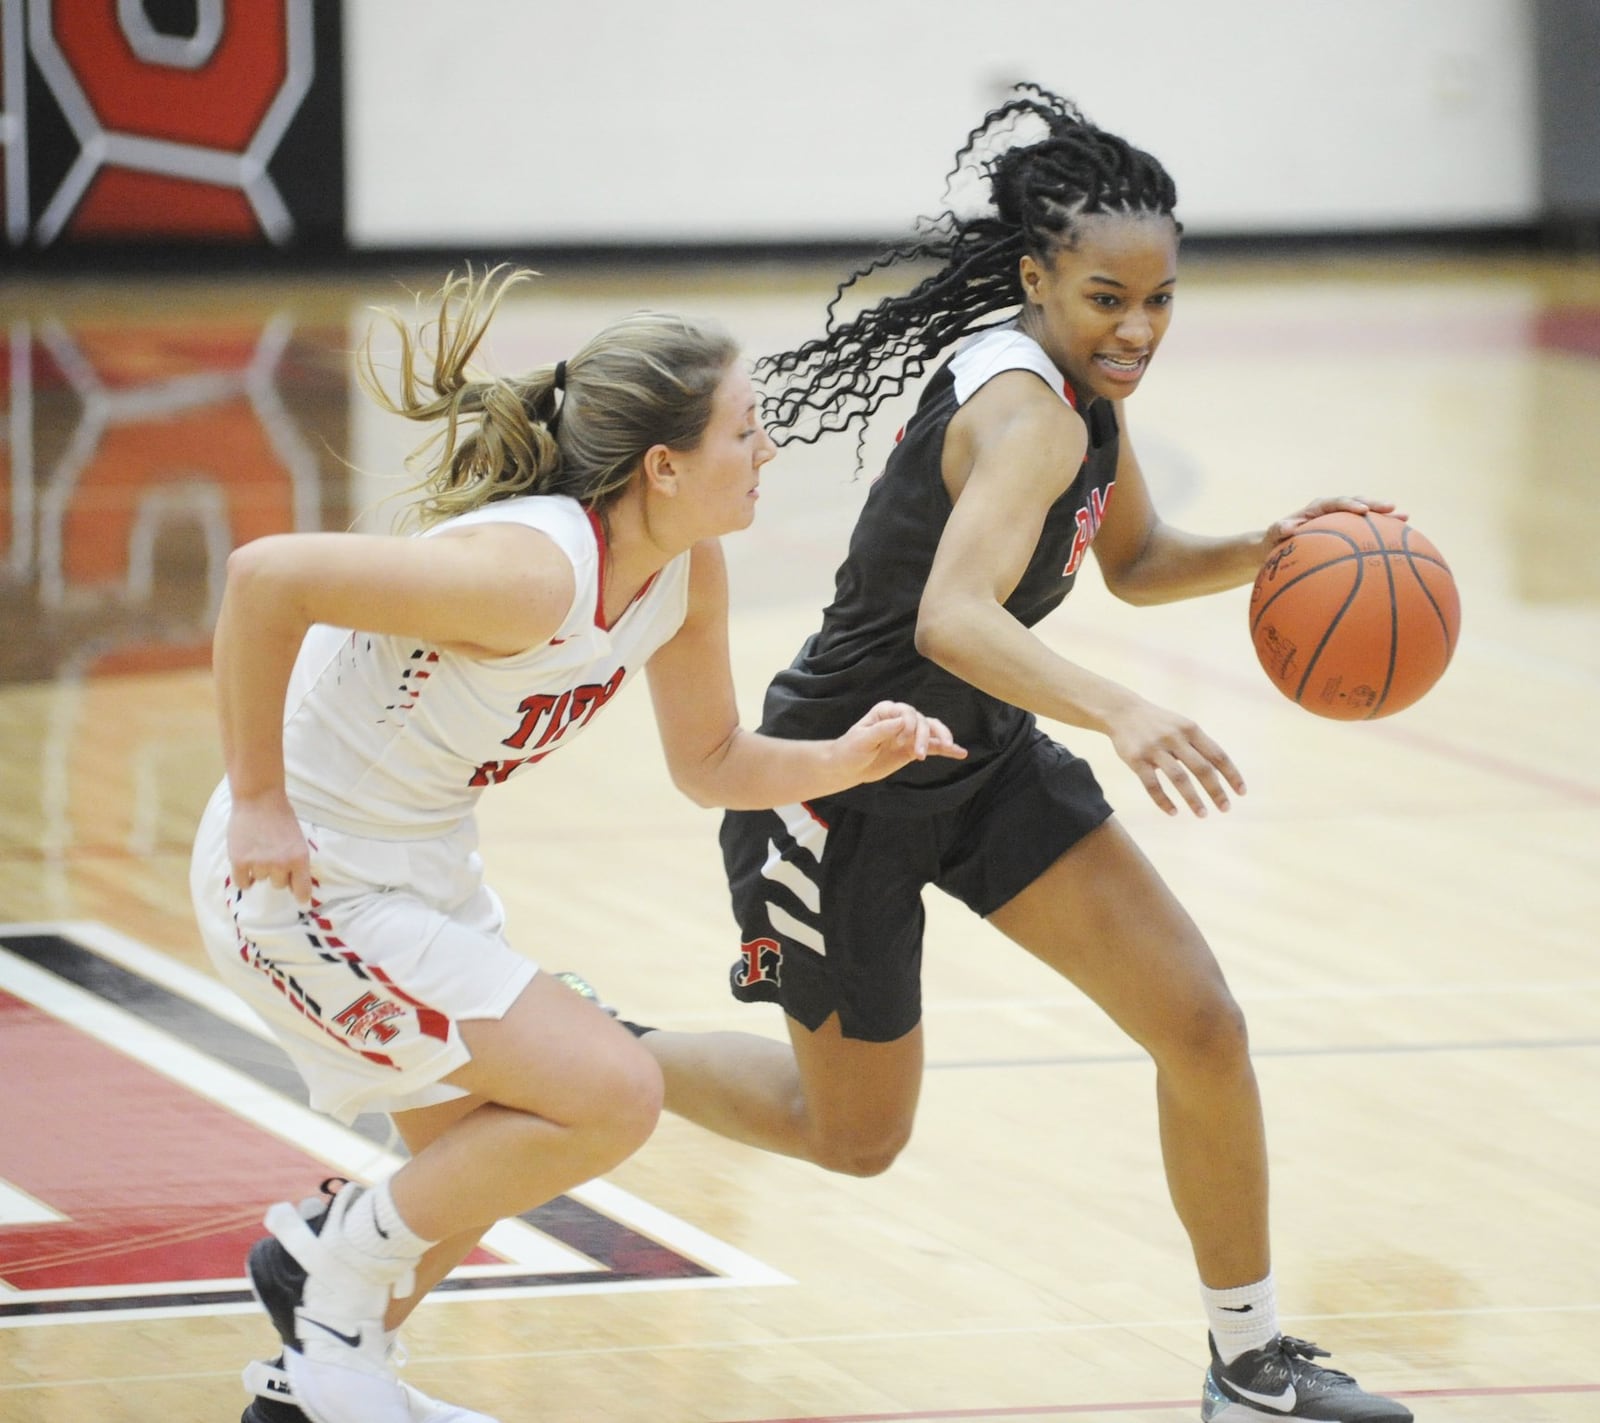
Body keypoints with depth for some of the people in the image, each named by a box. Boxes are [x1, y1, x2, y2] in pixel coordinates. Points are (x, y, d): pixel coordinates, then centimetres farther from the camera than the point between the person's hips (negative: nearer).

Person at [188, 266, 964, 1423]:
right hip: (307, 879, -10)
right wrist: (257, 801, -27)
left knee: (484, 1164, 21)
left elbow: (710, 761, 10)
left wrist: (846, 760, -9)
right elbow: (264, 575, -35)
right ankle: (336, 1262, 3)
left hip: (419, 867, 10)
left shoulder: (686, 570, -4)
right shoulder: (533, 570, -31)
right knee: (612, 1096, -13)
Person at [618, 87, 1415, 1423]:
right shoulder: (1031, 410, -31)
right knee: (855, 1134, 9)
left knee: (1202, 1026, -2)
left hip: (983, 759, 8)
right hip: (846, 785, -8)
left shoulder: (1084, 386, -3)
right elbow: (951, 618, -47)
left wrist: (1263, 551, -5)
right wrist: (1120, 712, -62)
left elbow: (1136, 561, 15)